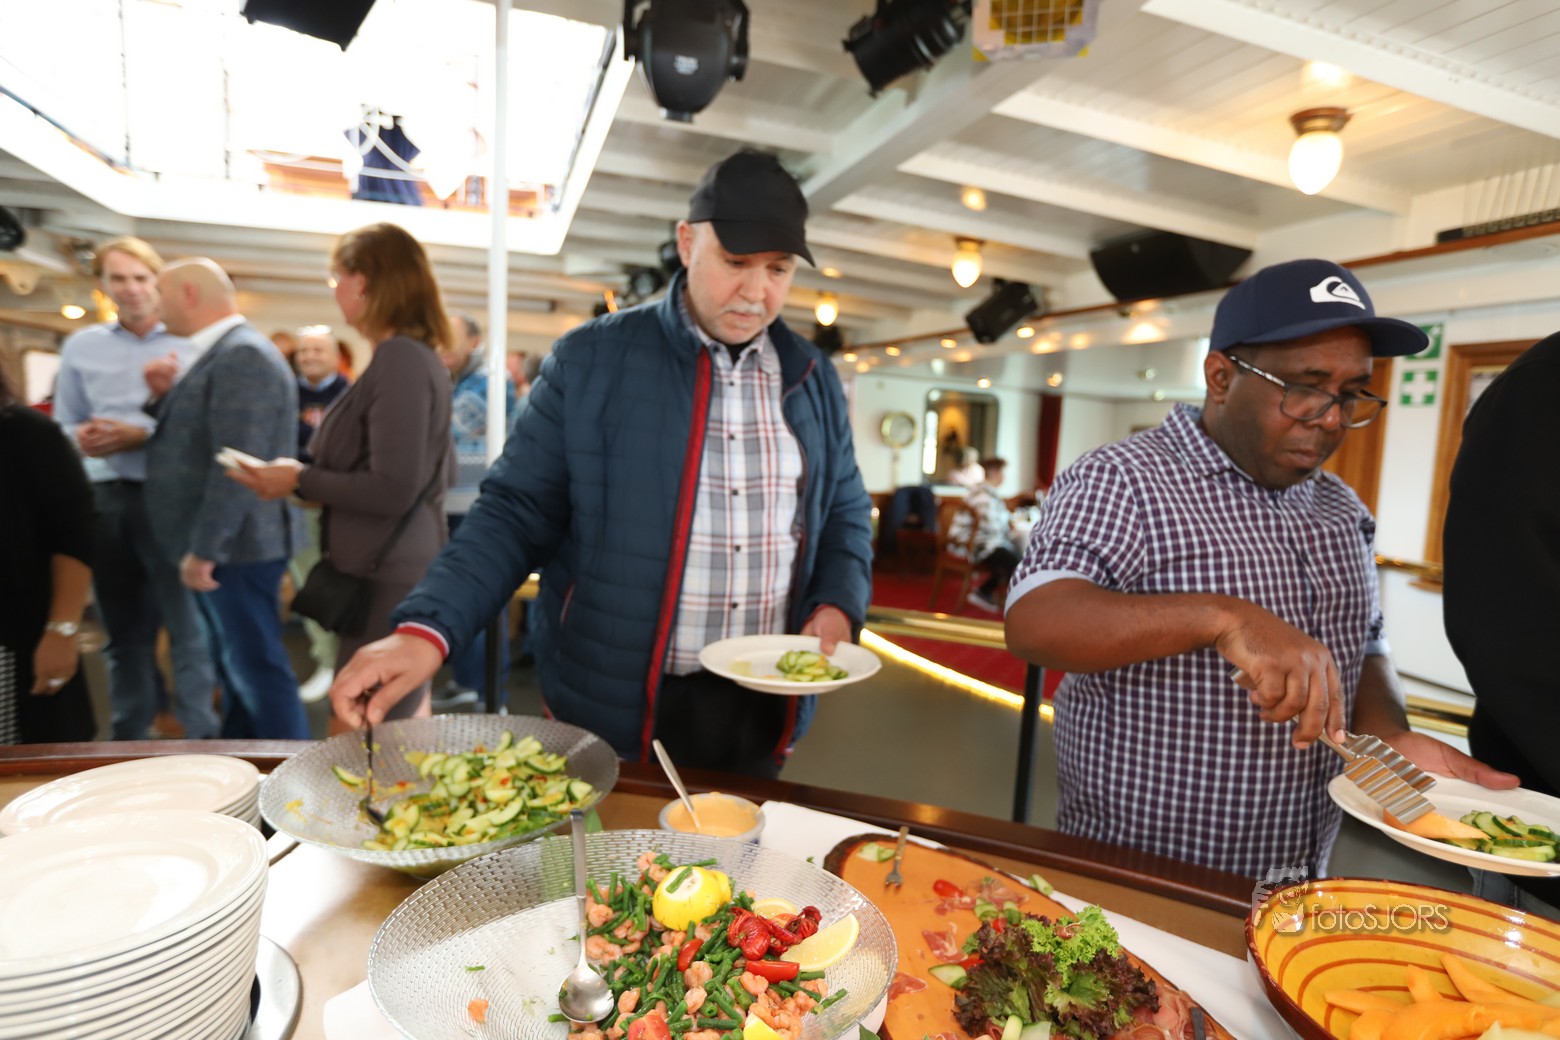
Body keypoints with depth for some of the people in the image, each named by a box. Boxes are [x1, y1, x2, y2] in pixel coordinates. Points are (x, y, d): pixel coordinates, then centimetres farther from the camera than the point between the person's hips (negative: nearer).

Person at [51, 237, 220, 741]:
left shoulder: (190, 343, 0)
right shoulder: (80, 347, 12)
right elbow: (63, 426, 14)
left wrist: (143, 435, -15)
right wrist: (81, 438, -8)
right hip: (106, 499, 5)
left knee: (188, 626, -3)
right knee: (124, 629, 14)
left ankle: (200, 736, 6)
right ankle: (129, 735, 27)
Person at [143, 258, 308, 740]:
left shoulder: (243, 356, -16)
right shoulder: (219, 353, 16)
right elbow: (191, 438, 22)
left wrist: (203, 549, -21)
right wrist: (164, 397, 6)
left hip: (236, 547, -10)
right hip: (219, 544, 10)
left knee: (257, 669, -3)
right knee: (235, 668, 18)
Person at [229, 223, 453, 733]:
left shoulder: (400, 360, -17)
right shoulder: (420, 357, 13)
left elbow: (392, 491, -22)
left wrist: (300, 481, -8)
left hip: (386, 581, -10)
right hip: (404, 572, 10)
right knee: (405, 726, 21)